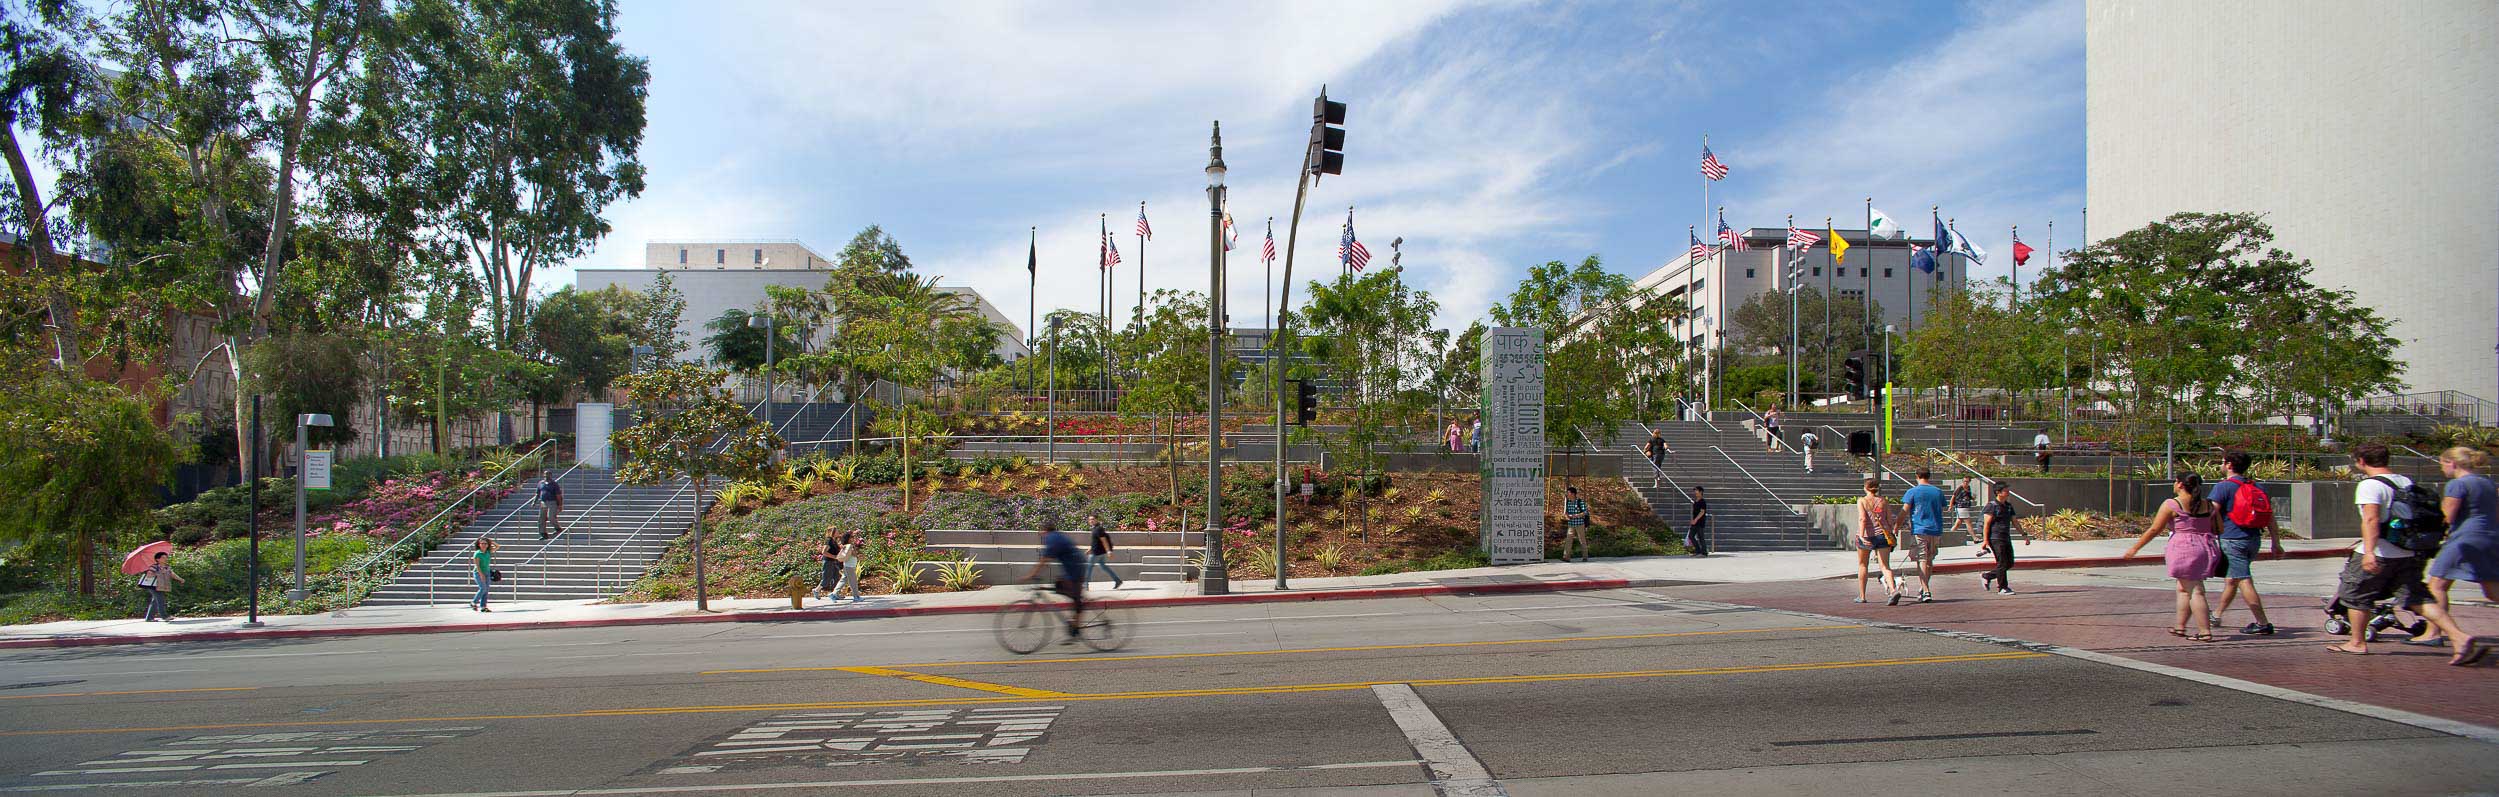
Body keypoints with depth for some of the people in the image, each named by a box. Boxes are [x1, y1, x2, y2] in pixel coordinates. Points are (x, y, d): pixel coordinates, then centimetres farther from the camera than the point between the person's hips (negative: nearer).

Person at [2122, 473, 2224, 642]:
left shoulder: (2171, 505, -8)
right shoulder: (2209, 504, 8)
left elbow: (2154, 530, -7)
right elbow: (2219, 529, 8)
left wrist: (2135, 548, 1)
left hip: (2184, 549, -7)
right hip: (2205, 549, 7)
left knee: (2195, 591, -4)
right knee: (2183, 589, 18)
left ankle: (2205, 632, -5)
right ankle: (2180, 627, 25)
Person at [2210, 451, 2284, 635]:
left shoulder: (2223, 487, -9)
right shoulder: (2258, 487, 12)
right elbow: (2270, 518, 13)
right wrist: (2276, 544, 17)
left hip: (2233, 540, -8)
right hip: (2253, 540, 8)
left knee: (2244, 581, -7)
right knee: (2231, 579, 19)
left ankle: (2263, 624, -10)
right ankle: (2216, 615, 31)